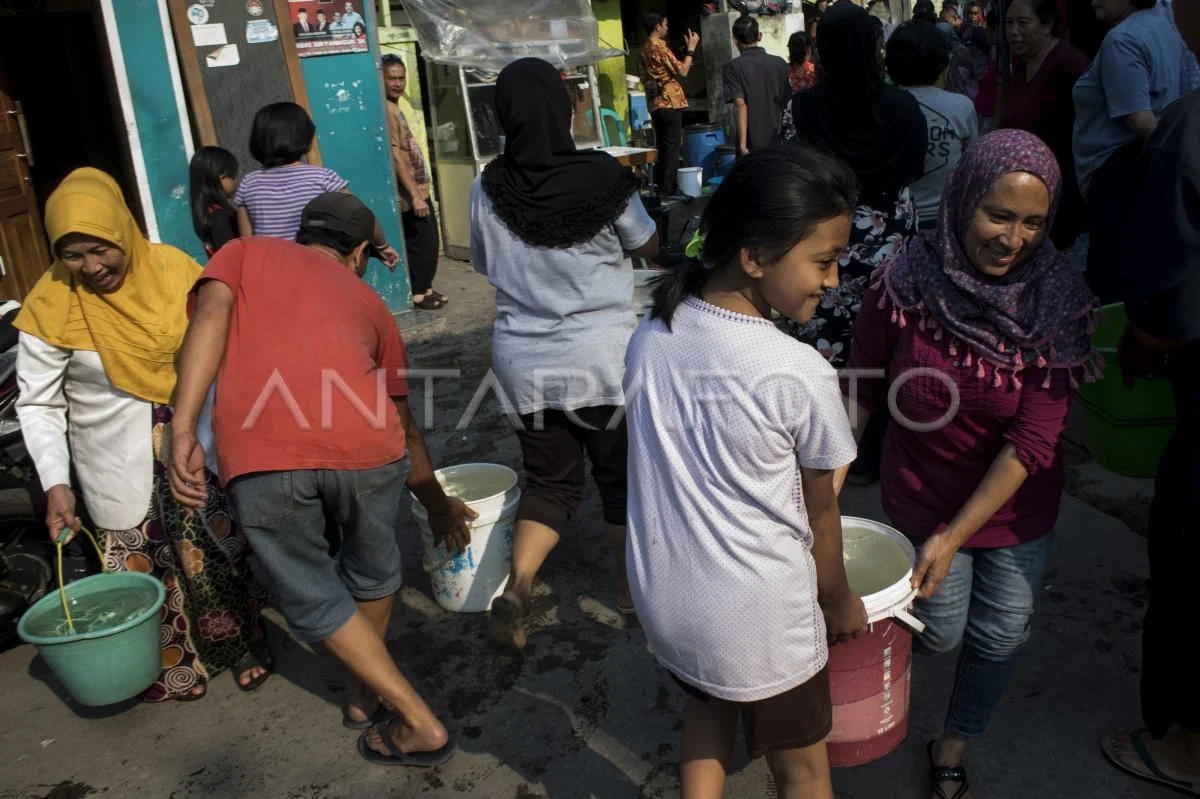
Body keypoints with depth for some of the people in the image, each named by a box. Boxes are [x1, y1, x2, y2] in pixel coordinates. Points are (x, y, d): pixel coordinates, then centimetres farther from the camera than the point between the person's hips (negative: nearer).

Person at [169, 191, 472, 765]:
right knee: (372, 573, 30)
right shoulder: (367, 300, 29)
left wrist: (183, 431, -3)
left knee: (311, 599, 19)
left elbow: (211, 314, 3)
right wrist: (437, 504, 48)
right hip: (362, 444, 2)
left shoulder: (244, 253, 27)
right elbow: (402, 424, 35)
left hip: (257, 455, -1)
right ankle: (363, 694, 48)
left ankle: (420, 725, 24)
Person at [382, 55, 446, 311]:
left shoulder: (394, 108, 14)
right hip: (410, 194, -10)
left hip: (419, 189, 10)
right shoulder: (386, 111, -17)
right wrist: (415, 195, -25)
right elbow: (396, 156, -23)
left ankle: (424, 288, 25)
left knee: (429, 241, 15)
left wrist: (420, 192, 19)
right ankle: (417, 293, 9)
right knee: (420, 243, -2)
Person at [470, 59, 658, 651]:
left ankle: (516, 587, 2)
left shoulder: (488, 190, -5)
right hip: (602, 358, -2)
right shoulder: (602, 178, -11)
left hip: (524, 361, 3)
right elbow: (649, 247, 3)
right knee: (620, 473, 16)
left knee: (549, 479, 17)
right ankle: (632, 586, 29)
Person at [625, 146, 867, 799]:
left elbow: (669, 465, 3)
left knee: (706, 708, 33)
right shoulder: (800, 375, -24)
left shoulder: (650, 336, -9)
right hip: (760, 617, -5)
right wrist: (839, 603, 8)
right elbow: (820, 509, -9)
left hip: (662, 594, 5)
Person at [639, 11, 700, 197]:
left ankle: (661, 188, 13)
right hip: (670, 103, -9)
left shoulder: (645, 49, 13)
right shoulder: (660, 48, -13)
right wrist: (691, 48, -2)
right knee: (673, 147, -5)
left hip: (655, 104, 9)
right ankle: (669, 191, -5)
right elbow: (682, 71, -12)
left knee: (662, 147, 12)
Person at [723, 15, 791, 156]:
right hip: (778, 143, 4)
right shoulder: (780, 63, 5)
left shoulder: (734, 67, -7)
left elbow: (740, 105, -17)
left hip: (752, 145, -4)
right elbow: (787, 103, 10)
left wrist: (742, 144, -18)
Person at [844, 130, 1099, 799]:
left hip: (1016, 509, 1)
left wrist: (955, 535, -21)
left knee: (1000, 637, 15)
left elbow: (1033, 440, -19)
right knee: (939, 632, 10)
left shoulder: (1057, 301, -20)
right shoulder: (906, 283, -21)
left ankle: (958, 743, 44)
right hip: (922, 498, -1)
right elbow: (863, 391, -7)